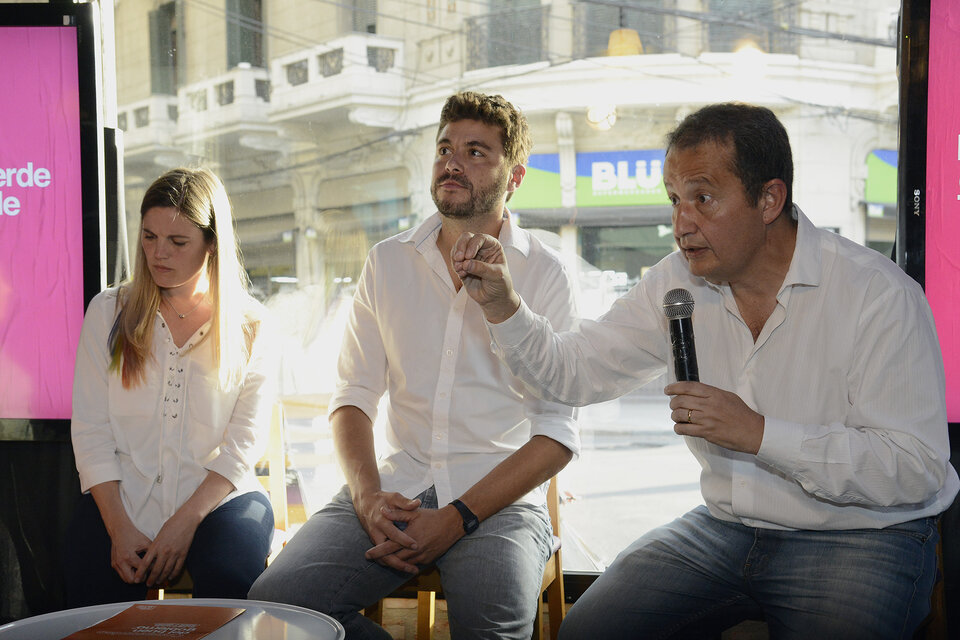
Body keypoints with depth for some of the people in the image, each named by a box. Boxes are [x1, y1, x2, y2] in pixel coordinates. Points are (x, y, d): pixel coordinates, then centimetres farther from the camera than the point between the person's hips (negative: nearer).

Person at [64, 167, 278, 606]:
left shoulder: (250, 327, 5)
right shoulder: (108, 312, 8)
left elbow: (245, 441, -2)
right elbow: (90, 429, 2)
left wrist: (185, 522, -15)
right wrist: (119, 528, -11)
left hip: (218, 499, 0)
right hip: (120, 499, 1)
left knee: (230, 582, -30)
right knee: (94, 595, -26)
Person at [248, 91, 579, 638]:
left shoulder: (545, 274, 1)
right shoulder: (388, 263, 12)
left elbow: (557, 435, -4)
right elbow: (354, 395, 12)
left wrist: (457, 517, -15)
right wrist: (368, 496, -7)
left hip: (499, 498, -3)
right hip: (396, 488, 4)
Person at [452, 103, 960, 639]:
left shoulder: (879, 294, -16)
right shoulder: (677, 283, 1)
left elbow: (917, 471, -20)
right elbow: (571, 372, 4)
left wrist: (759, 434, -25)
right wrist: (502, 302, -12)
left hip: (862, 538, -4)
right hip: (726, 528, 5)